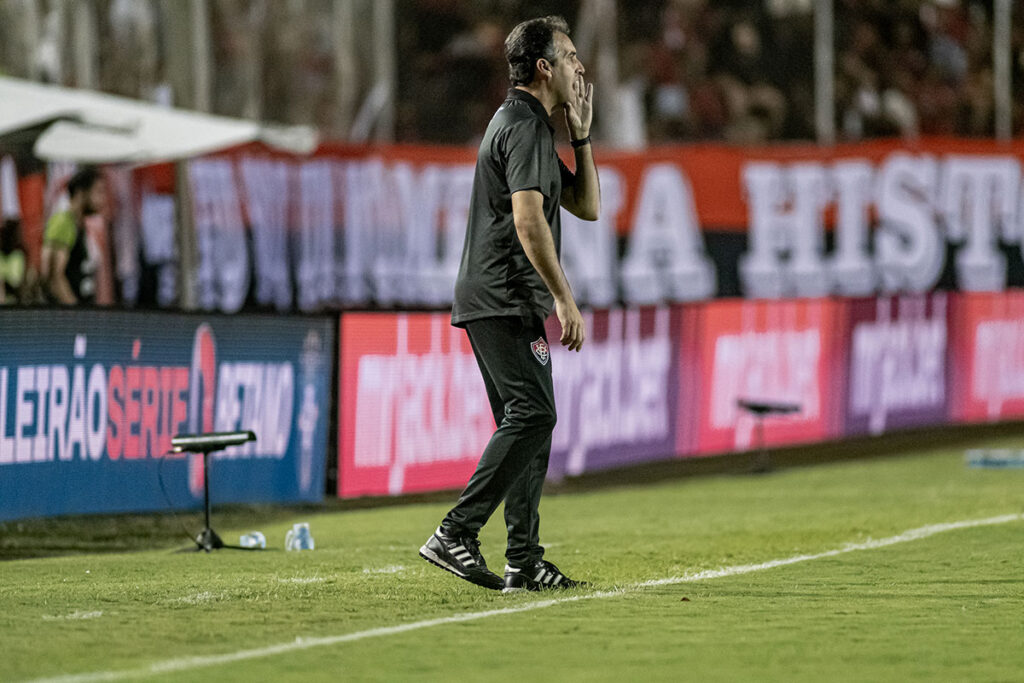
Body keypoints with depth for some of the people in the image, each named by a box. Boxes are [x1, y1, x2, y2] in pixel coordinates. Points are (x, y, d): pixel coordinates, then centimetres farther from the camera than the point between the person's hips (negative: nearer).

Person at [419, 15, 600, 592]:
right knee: (533, 413, -17)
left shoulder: (533, 127, 23)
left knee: (527, 423, 9)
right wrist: (564, 299, -24)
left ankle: (524, 563, 8)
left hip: (496, 302, 11)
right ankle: (456, 534, -20)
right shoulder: (525, 127, -11)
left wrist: (582, 137, 16)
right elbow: (527, 219, -22)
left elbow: (587, 206, 26)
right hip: (506, 300, -11)